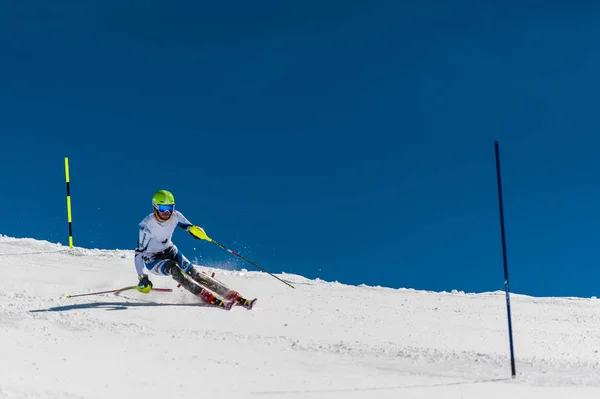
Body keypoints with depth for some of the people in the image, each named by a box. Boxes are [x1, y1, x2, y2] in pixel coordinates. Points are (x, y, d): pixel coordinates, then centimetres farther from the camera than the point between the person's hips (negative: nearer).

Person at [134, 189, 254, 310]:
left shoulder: (175, 216, -15)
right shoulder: (147, 225, -27)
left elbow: (190, 227, 1)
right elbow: (139, 253, -25)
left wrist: (195, 230, -25)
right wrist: (142, 278, -33)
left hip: (169, 251, 4)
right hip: (152, 259, -4)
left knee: (193, 272, -17)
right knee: (173, 268, -33)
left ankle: (233, 296, -24)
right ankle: (209, 297, -38)